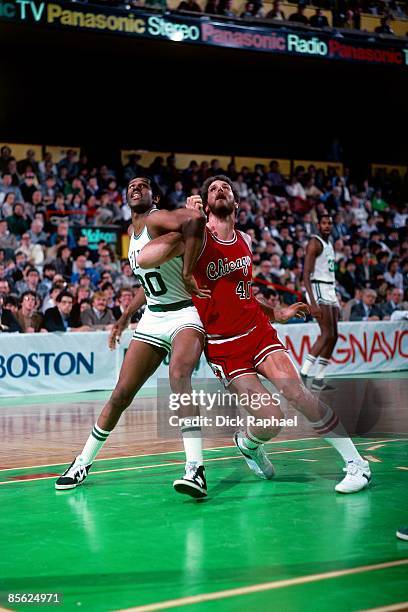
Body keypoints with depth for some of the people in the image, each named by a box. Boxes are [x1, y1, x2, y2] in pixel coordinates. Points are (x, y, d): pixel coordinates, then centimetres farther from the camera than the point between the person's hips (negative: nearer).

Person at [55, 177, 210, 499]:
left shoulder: (157, 219, -13)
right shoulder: (134, 232, 14)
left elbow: (196, 220, -37)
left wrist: (188, 273, -35)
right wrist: (125, 318, 28)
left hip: (186, 313, -7)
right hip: (153, 318, 8)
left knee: (179, 374, -34)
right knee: (121, 394, 5)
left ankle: (195, 467, -37)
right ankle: (83, 463, 19)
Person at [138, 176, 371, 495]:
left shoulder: (245, 241, 9)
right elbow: (144, 259, -26)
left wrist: (275, 313, 19)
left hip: (259, 331, 4)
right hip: (223, 347, -4)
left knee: (296, 391, -16)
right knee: (271, 419, -13)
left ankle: (356, 463, -6)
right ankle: (246, 444, 25)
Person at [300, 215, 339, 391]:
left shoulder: (329, 243, 18)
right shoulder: (315, 242, -10)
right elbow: (306, 274, -18)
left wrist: (336, 297, 21)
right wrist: (313, 302, -26)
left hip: (330, 291, 9)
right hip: (318, 290, -9)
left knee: (333, 336, 6)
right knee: (327, 334, -16)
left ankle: (318, 380, 9)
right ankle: (302, 375, -16)